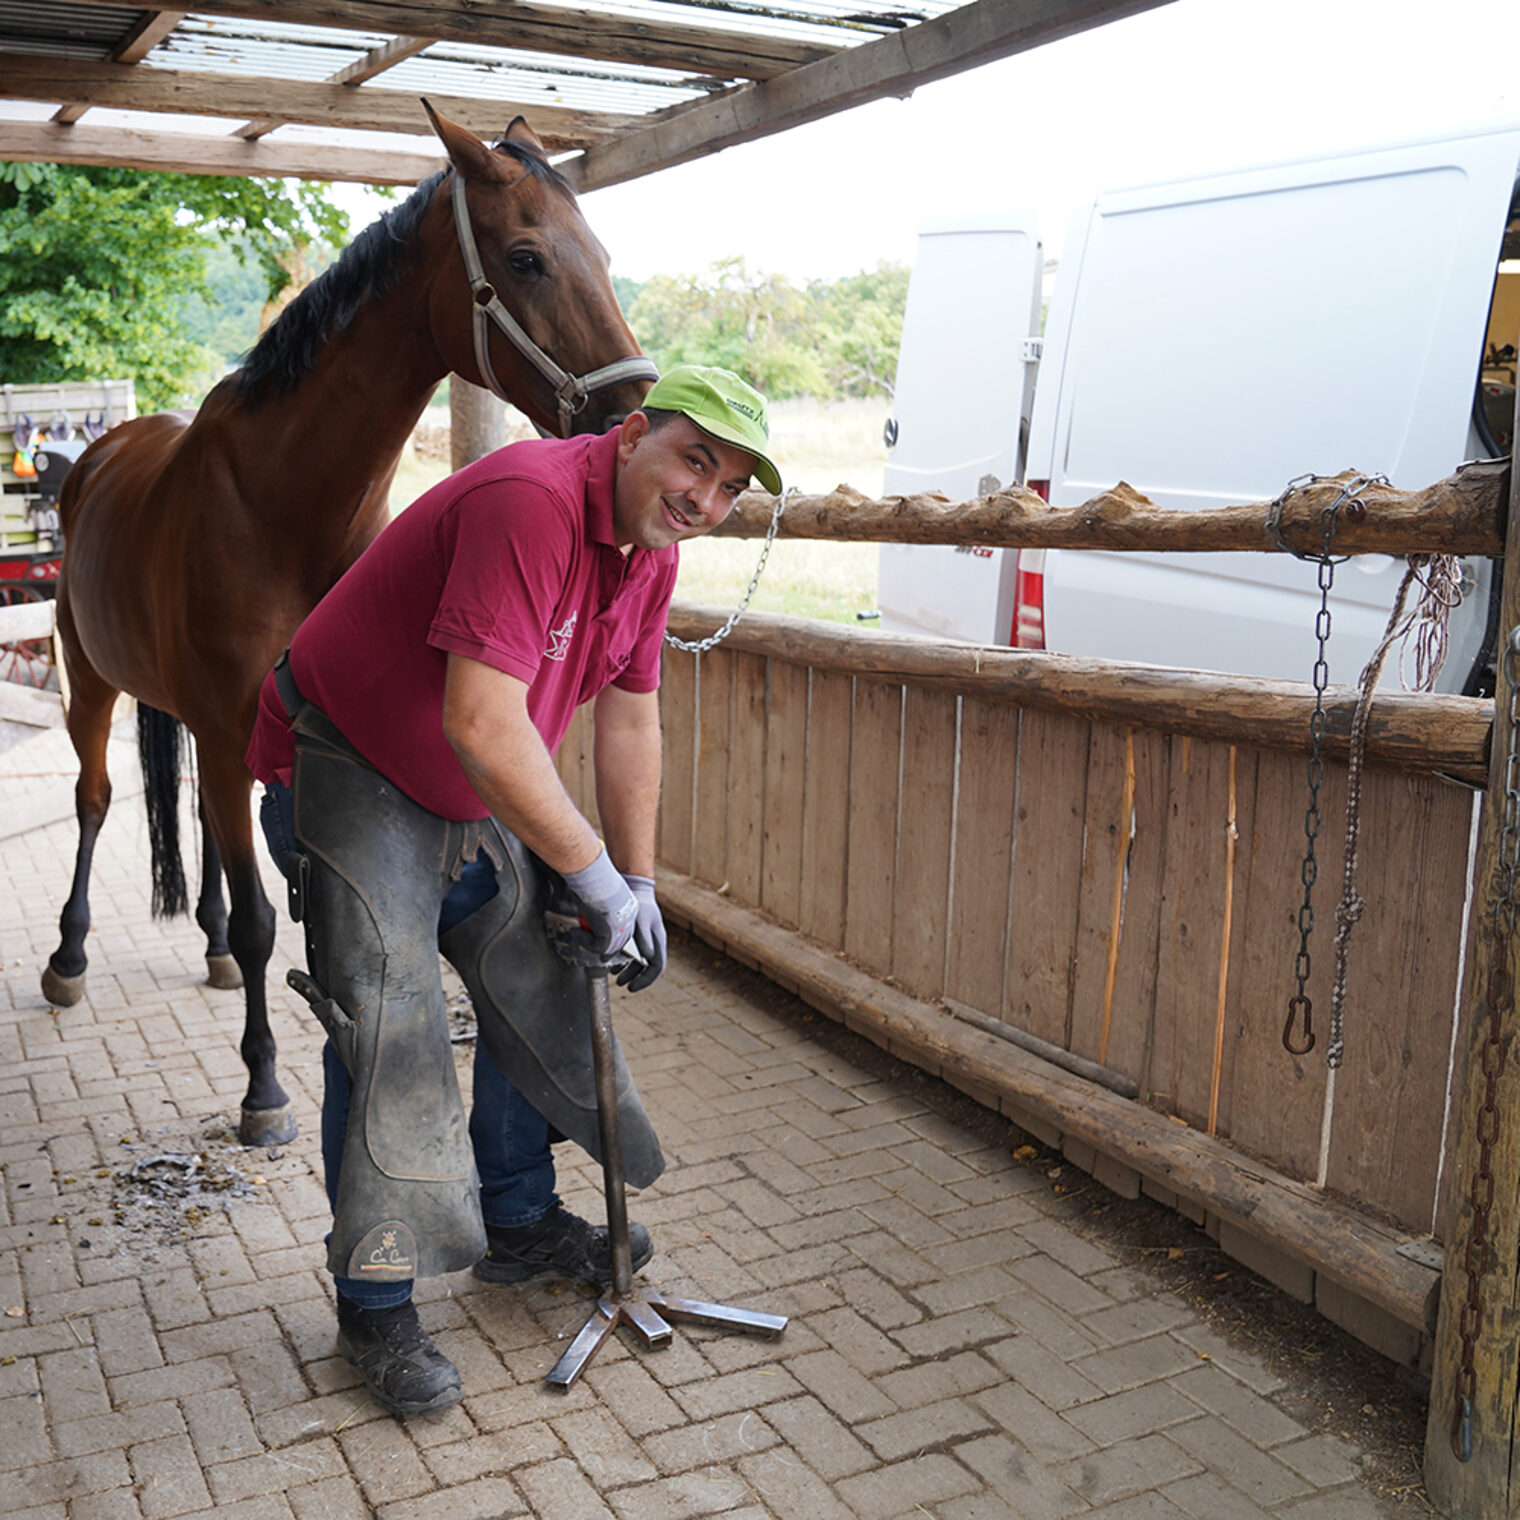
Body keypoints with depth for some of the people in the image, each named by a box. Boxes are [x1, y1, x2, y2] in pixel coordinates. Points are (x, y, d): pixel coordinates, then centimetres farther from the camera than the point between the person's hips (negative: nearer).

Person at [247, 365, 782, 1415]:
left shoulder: (656, 549, -2)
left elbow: (629, 719, 5)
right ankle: (375, 1303, 4)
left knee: (538, 987, 12)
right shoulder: (530, 501, -31)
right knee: (389, 1029, -11)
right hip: (345, 773, -9)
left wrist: (638, 884, 3)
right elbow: (482, 723, -36)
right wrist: (593, 873, -26)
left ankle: (520, 1223, 31)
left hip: (479, 794, 9)